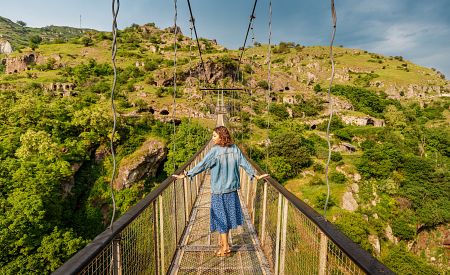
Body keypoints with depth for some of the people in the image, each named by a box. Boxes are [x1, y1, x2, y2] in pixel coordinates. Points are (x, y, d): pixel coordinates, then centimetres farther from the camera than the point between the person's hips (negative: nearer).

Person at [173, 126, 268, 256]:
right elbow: (244, 163, 1)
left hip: (218, 189, -5)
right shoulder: (234, 149, -3)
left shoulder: (215, 151, -18)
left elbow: (202, 165, -19)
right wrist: (255, 175, 12)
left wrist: (185, 175, -15)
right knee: (227, 214, 19)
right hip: (232, 188, 5)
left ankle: (225, 247, 17)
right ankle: (222, 241, 36)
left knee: (221, 216, 7)